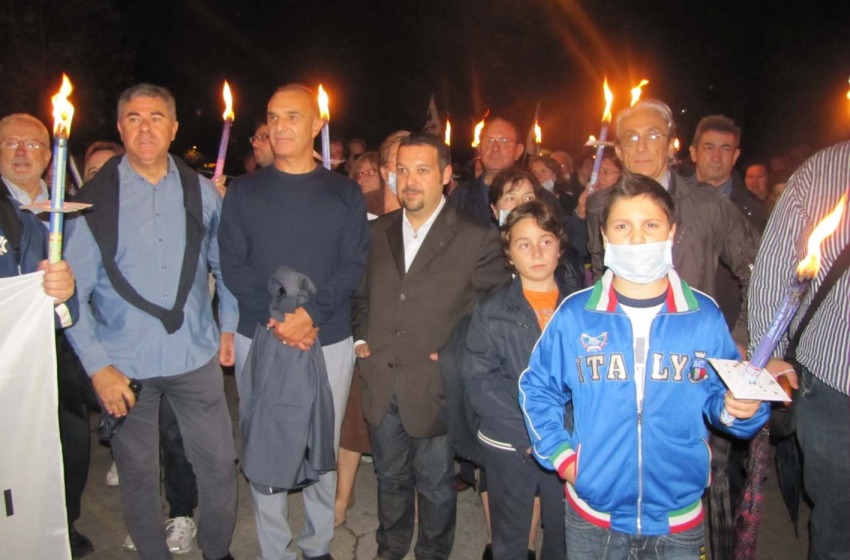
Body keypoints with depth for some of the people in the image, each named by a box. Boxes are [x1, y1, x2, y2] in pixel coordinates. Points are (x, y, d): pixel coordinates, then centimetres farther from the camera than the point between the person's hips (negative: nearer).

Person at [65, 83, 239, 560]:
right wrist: (97, 366, -9)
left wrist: (229, 327, 8)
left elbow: (224, 265, 12)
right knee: (138, 474, 12)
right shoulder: (94, 200, -4)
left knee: (220, 464, 8)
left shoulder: (201, 192, 2)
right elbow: (74, 291, -5)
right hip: (125, 365, -1)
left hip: (196, 357, 2)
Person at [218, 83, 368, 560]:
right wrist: (277, 318, -14)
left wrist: (310, 314, -17)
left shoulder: (345, 193, 5)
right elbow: (233, 266, -1)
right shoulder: (245, 191, 6)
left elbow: (354, 266, -3)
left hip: (329, 341, 0)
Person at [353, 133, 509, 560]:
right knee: (390, 478, 22)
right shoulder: (377, 232, 6)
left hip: (434, 386, -4)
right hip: (381, 383, 4)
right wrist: (360, 338, 4)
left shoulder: (476, 238, -8)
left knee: (436, 486, 14)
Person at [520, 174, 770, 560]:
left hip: (679, 516, 1)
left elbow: (719, 395, 4)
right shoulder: (574, 315, -6)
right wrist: (560, 453, -4)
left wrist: (740, 408, -17)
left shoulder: (704, 316, -4)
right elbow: (537, 389, 3)